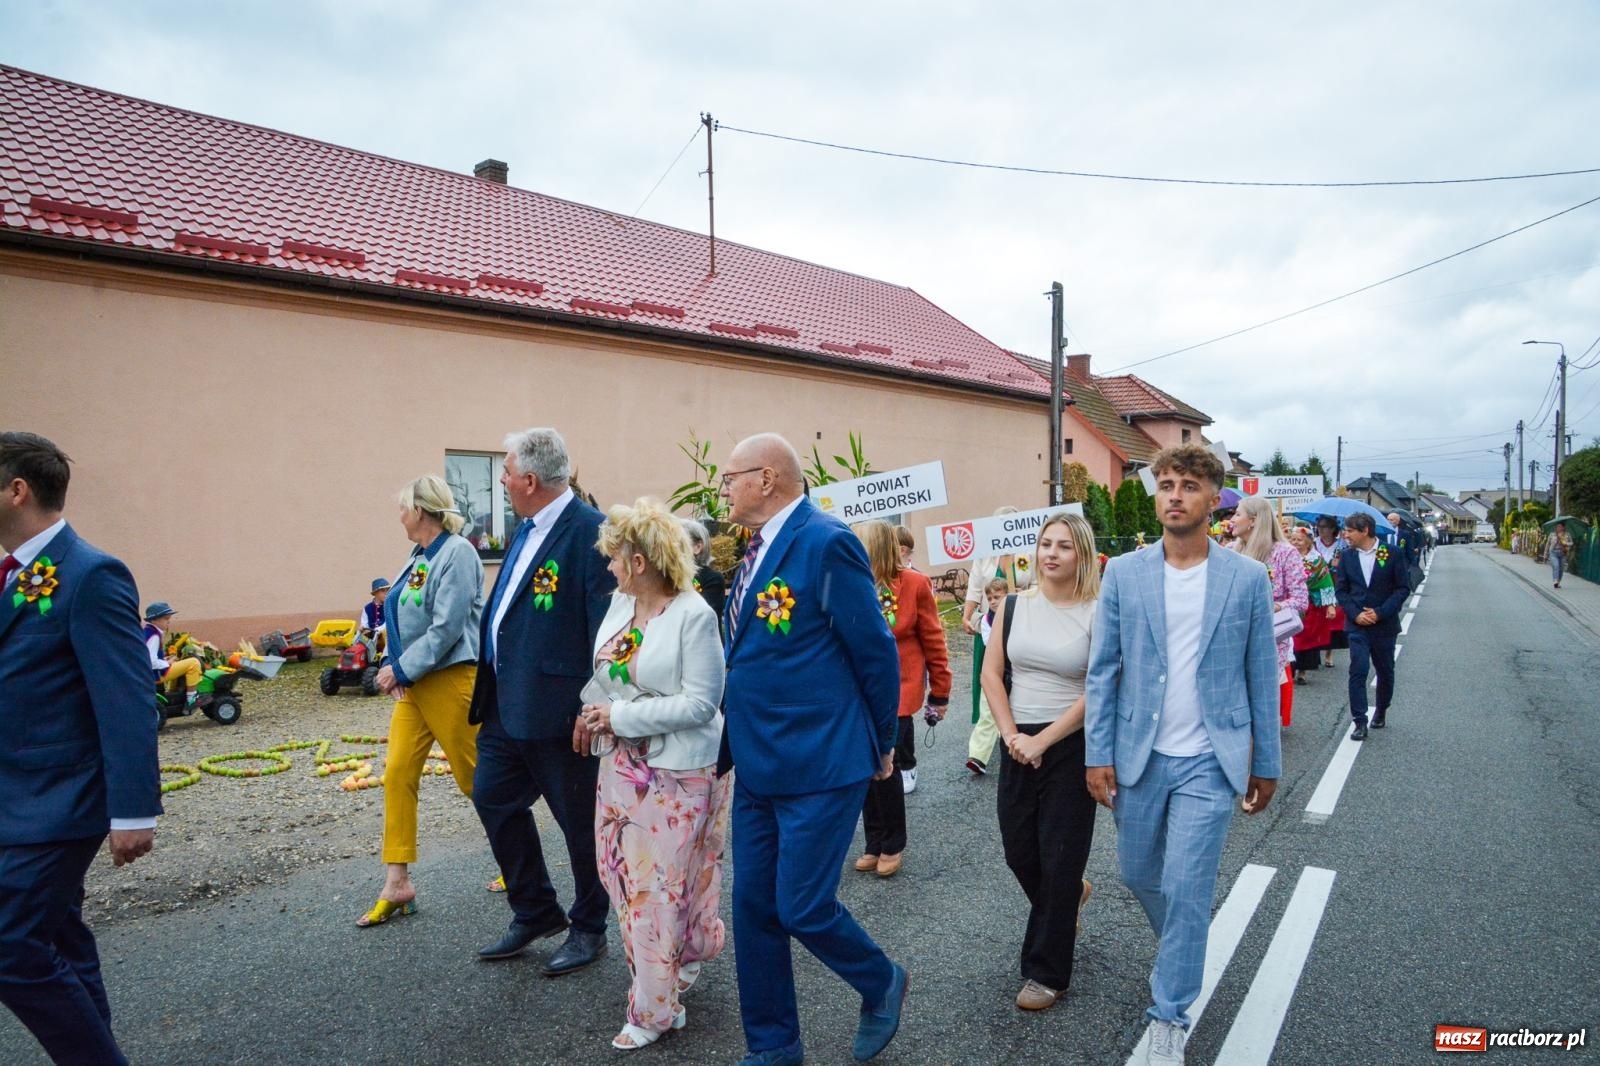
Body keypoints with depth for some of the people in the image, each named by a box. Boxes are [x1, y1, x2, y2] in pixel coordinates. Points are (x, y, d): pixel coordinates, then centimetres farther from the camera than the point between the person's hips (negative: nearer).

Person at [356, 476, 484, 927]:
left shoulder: (457, 553, -16)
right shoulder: (419, 555, 10)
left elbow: (446, 629, -21)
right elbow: (402, 617, 14)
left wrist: (401, 669, -15)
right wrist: (393, 664, -1)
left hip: (450, 681, -8)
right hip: (413, 683, 8)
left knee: (475, 778, 4)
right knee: (398, 774, 4)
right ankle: (397, 885, 11)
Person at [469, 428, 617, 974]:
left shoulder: (590, 532, -19)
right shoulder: (528, 528, 10)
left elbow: (608, 627, -22)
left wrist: (593, 707, -22)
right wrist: (491, 686, 16)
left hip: (558, 709, -9)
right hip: (508, 703, 10)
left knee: (580, 819, 7)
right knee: (493, 797, 16)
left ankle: (588, 929, 28)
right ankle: (534, 912, 33)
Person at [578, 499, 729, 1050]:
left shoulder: (694, 615, -19)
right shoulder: (620, 602, 3)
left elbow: (701, 703, -21)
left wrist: (619, 716, -19)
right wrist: (592, 711, -2)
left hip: (676, 772, -7)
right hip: (623, 765, 7)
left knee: (661, 884, 3)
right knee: (625, 874, 15)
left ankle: (655, 1009, 21)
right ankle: (676, 962, 40)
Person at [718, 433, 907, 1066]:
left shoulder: (826, 543, -16)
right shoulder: (759, 549, 10)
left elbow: (876, 652, -11)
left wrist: (881, 745, -2)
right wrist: (733, 743, 13)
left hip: (821, 765, -8)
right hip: (758, 765, 8)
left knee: (803, 908, -1)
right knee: (754, 908, 12)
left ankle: (882, 985, 29)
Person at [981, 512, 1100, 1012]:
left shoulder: (1097, 614, -11)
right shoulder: (1014, 606, 2)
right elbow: (991, 673, 2)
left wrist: (1043, 740, -16)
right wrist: (1011, 735, -8)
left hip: (1072, 745, -4)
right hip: (1019, 745, 4)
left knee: (1059, 857, 4)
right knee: (1018, 850, 12)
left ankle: (1047, 971, 20)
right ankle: (1067, 899, 45)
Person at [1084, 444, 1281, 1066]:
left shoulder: (1247, 577, -3)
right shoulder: (1123, 573, -2)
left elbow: (1262, 676, 2)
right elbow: (1102, 670, 0)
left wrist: (1266, 764, 4)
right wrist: (1098, 753, -5)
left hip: (1209, 762, -2)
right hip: (1138, 756, 2)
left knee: (1186, 890, -2)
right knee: (1138, 873, 16)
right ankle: (1182, 953, 48)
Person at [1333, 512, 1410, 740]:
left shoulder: (1393, 554, -6)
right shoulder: (1347, 557, 2)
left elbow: (1403, 588, -5)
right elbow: (1341, 589, 5)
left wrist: (1381, 612, -15)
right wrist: (1355, 614, -10)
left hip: (1384, 624, -1)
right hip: (1357, 624, 1)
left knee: (1385, 671, 13)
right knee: (1358, 670, -10)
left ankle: (1381, 711, 36)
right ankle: (1359, 721, -7)